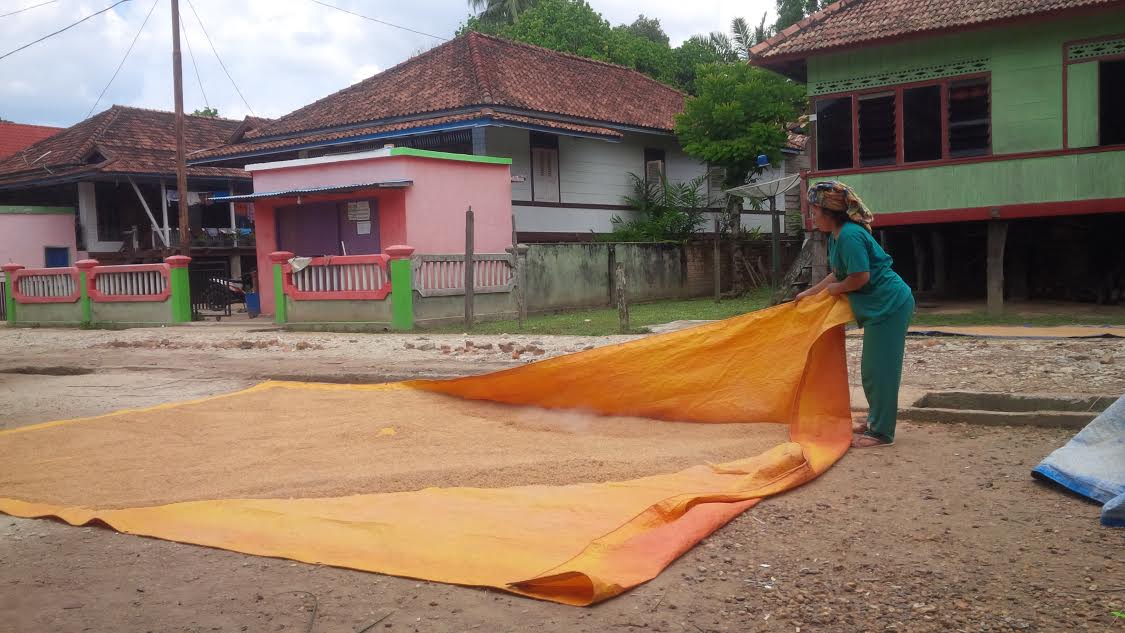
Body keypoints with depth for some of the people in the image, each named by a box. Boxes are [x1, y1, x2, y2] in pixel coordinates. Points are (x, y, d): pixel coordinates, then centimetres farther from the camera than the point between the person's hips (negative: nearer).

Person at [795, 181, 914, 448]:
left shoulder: (849, 235, -20)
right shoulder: (836, 236, 11)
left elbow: (860, 277, -24)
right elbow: (836, 275, 19)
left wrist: (836, 288, -7)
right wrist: (808, 294, 23)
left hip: (889, 305, -10)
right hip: (879, 306, 10)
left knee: (879, 369, -5)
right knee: (872, 368, 17)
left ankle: (881, 433, 1)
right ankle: (875, 421, 29)